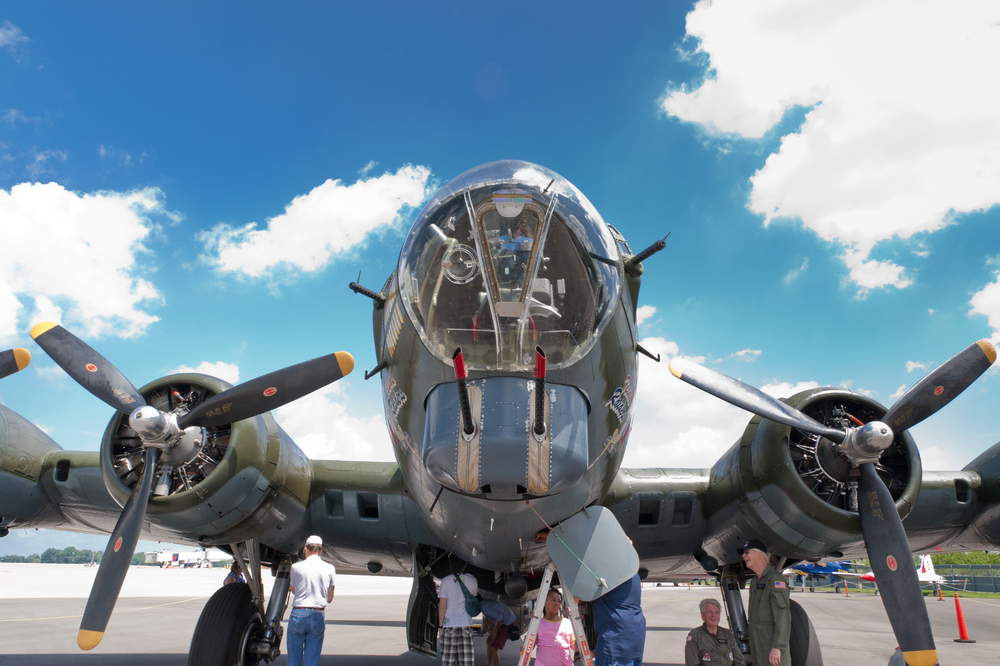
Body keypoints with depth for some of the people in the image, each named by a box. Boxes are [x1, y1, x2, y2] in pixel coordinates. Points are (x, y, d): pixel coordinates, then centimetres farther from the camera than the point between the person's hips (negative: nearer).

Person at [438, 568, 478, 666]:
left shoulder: (446, 581, -5)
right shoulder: (472, 580, 2)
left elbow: (442, 606, -7)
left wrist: (440, 626, 0)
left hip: (449, 624, -2)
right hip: (466, 623, 2)